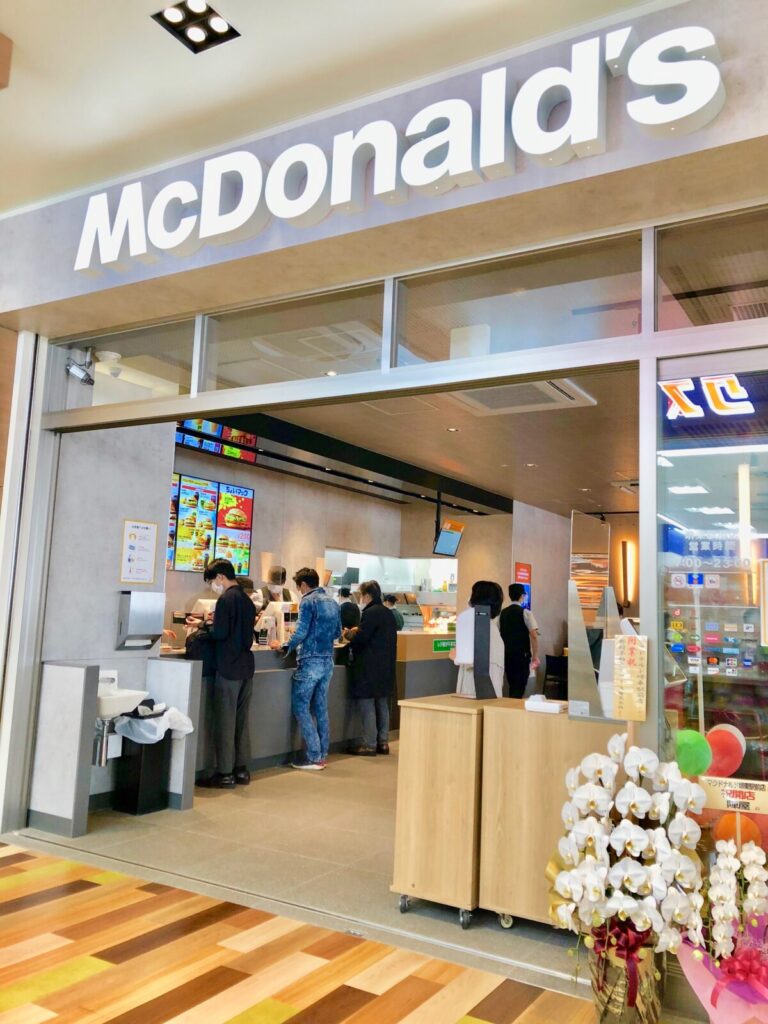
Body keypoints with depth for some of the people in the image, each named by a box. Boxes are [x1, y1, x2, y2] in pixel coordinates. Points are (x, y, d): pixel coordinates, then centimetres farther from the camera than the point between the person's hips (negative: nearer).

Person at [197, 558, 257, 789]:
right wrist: (213, 626, 18)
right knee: (241, 720, 12)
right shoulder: (247, 600, 13)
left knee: (225, 722, -1)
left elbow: (220, 634, -16)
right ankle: (241, 770, 17)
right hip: (246, 667, 8)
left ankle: (225, 774, 4)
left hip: (228, 668, -8)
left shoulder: (226, 599, -12)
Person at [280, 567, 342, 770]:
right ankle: (322, 754, 16)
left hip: (311, 660, -7)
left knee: (300, 707, 0)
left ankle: (314, 757, -1)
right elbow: (337, 633, 18)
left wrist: (285, 647, -2)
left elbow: (301, 633, -17)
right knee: (321, 708, 13)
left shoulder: (308, 601, -10)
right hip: (328, 661, 8)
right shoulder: (332, 602, 12)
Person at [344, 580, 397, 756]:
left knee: (367, 705, -2)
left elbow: (360, 639, -20)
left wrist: (349, 634, 0)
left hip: (369, 668, -9)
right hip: (385, 667, 9)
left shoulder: (370, 613, -16)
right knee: (382, 705, 14)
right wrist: (357, 632, 19)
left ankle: (369, 745, 1)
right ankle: (383, 742, 19)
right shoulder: (388, 613, 12)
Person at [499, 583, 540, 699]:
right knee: (520, 687, -1)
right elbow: (534, 636, -12)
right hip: (522, 655, -5)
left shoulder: (503, 613, 7)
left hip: (507, 654, 5)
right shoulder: (525, 612, -7)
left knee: (512, 686, 16)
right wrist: (535, 656, -6)